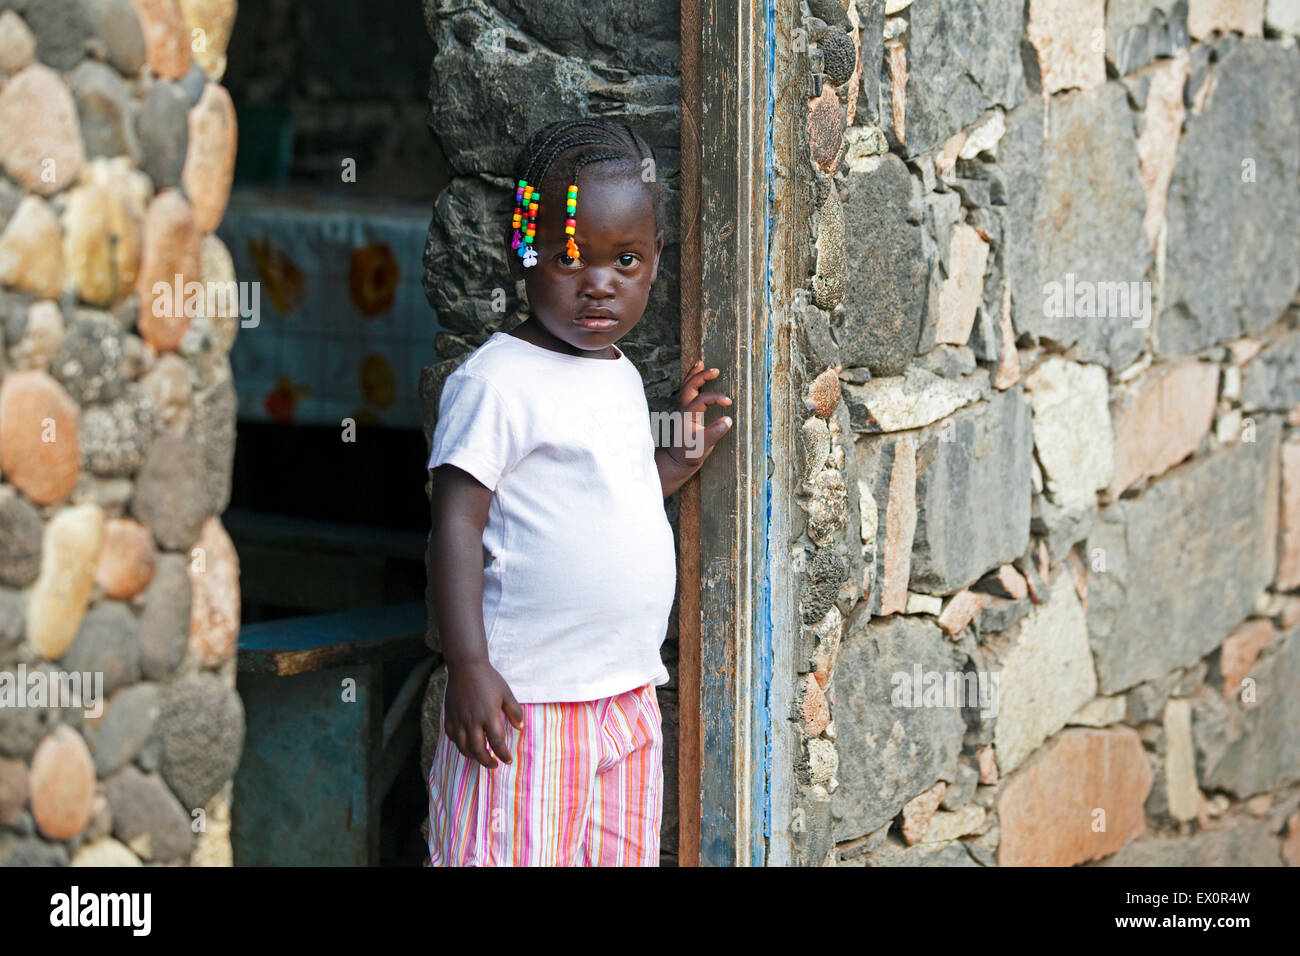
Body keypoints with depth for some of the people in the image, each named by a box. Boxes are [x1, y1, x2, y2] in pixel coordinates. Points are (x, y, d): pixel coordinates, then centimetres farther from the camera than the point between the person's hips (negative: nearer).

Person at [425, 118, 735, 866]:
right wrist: (468, 666, -20)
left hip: (630, 696, 8)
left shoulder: (624, 378, 13)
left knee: (623, 855, 13)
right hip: (525, 702, -8)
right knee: (515, 857, -6)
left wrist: (683, 456, 13)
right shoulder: (496, 381, -12)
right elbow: (458, 523, -15)